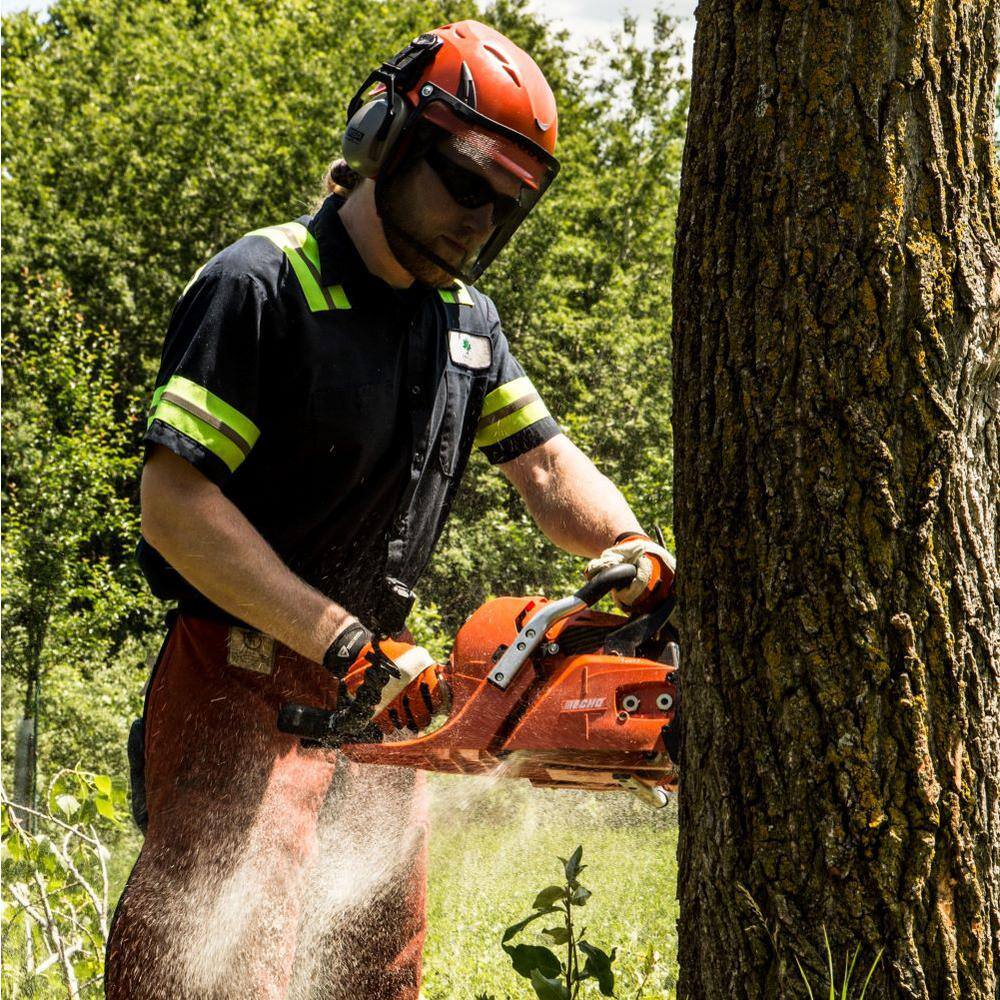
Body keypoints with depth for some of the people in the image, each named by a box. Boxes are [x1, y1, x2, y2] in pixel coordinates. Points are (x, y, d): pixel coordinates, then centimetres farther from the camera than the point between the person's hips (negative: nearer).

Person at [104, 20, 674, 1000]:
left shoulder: (465, 319, 10)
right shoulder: (259, 287, -16)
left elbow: (544, 464, 13)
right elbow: (176, 507, -22)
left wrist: (632, 549, -10)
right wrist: (344, 644, -25)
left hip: (376, 696, 8)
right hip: (246, 688, -8)